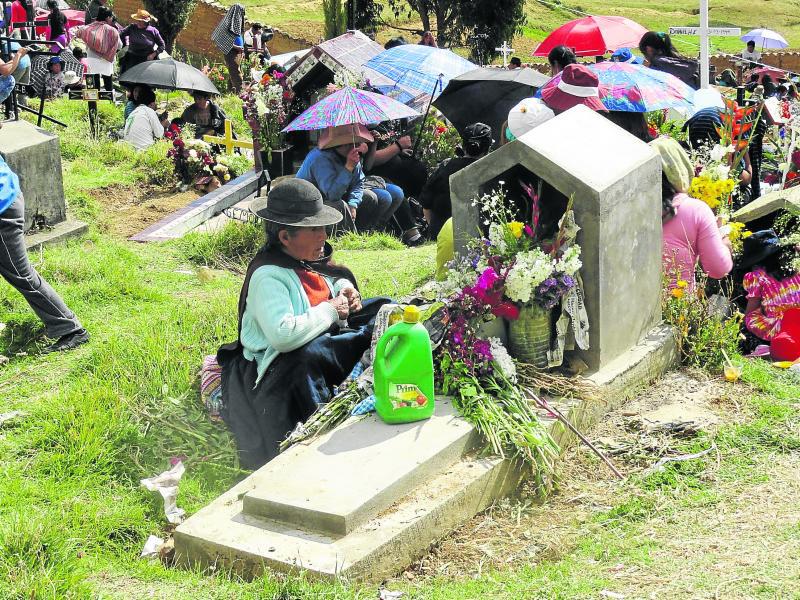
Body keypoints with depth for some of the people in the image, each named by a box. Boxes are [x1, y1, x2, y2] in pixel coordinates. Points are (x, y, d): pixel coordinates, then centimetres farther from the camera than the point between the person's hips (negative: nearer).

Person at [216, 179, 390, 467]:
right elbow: (283, 335, -37)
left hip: (328, 339, 10)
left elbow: (338, 277, 31)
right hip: (283, 364, -10)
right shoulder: (267, 277, -23)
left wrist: (345, 288, 5)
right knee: (310, 357, -43)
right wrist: (331, 310, -23)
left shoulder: (311, 259, 6)